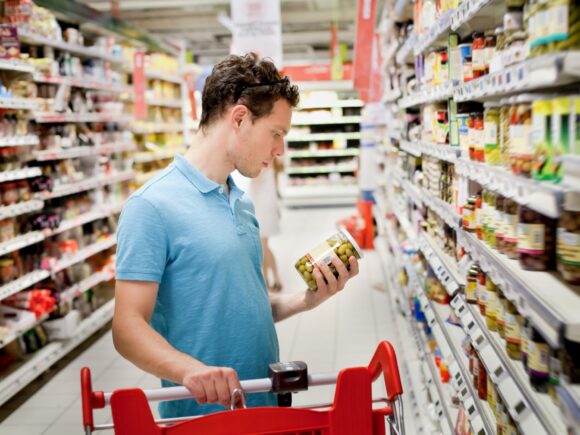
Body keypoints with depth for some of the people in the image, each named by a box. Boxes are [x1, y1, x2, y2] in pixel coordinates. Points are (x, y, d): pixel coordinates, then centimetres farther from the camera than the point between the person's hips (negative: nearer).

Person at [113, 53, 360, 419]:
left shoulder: (243, 203, 9)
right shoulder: (153, 206, -16)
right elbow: (128, 327, -19)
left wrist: (306, 300, 0)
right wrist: (191, 368, -35)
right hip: (202, 414, -7)